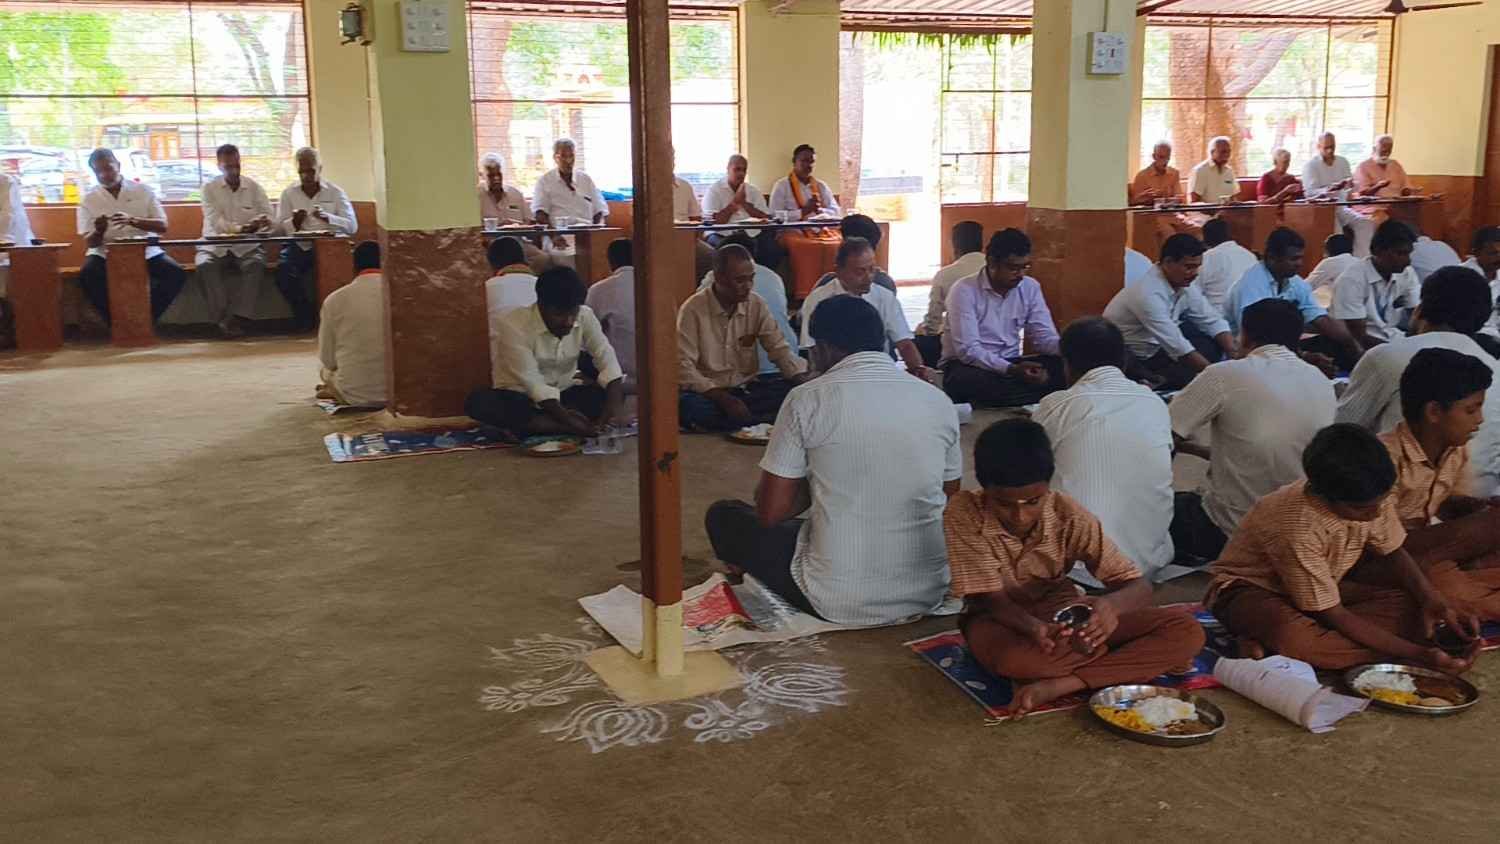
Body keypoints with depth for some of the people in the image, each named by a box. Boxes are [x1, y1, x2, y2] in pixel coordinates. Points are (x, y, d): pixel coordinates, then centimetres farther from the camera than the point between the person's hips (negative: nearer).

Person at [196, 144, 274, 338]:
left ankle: (237, 320, -35)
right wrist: (240, 229, -28)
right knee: (205, 266, -31)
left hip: (247, 246, 0)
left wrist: (262, 221, -27)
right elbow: (215, 222, -11)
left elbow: (270, 217, -1)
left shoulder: (253, 187, 6)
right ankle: (224, 319, -31)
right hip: (216, 245, 0)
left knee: (256, 265, -32)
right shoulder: (209, 188, 2)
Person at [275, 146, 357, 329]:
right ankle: (306, 318, -11)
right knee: (284, 270, -29)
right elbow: (279, 227, 9)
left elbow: (352, 226, -3)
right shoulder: (289, 193, 13)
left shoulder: (336, 192, 6)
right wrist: (294, 223, -13)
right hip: (299, 246, 2)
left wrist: (327, 217, -19)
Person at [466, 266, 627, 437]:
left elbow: (607, 359, -16)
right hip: (519, 398, -4)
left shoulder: (584, 317, -10)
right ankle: (569, 429, -40)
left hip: (563, 396, 4)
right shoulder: (514, 325, -23)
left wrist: (615, 404, -35)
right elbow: (530, 381, -27)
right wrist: (564, 416, -40)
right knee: (478, 402, -34)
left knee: (615, 391, -20)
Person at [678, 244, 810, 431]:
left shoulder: (756, 304, 0)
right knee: (688, 406, -37)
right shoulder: (693, 310, -12)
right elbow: (684, 367, -17)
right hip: (710, 392, -3)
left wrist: (804, 381, -20)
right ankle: (765, 420, -26)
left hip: (748, 388, 3)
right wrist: (724, 399, -28)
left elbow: (780, 348, -1)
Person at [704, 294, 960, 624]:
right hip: (930, 593, 5)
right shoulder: (939, 402, 1)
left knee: (723, 516, 16)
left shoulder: (808, 400, -10)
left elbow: (771, 512, -7)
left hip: (839, 601, -4)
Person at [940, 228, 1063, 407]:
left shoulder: (1030, 287, 2)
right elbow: (968, 350, -22)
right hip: (968, 365, -4)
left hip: (1011, 364, 4)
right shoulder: (965, 291, -15)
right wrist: (1012, 370, -36)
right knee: (966, 380, -40)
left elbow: (1044, 337, 1)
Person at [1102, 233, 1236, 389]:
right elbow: (1177, 347, -31)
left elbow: (1213, 322, 1)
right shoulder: (1148, 294, -28)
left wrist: (1235, 357, -15)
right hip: (1123, 360, -8)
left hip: (1152, 351, 8)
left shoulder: (1184, 285, -3)